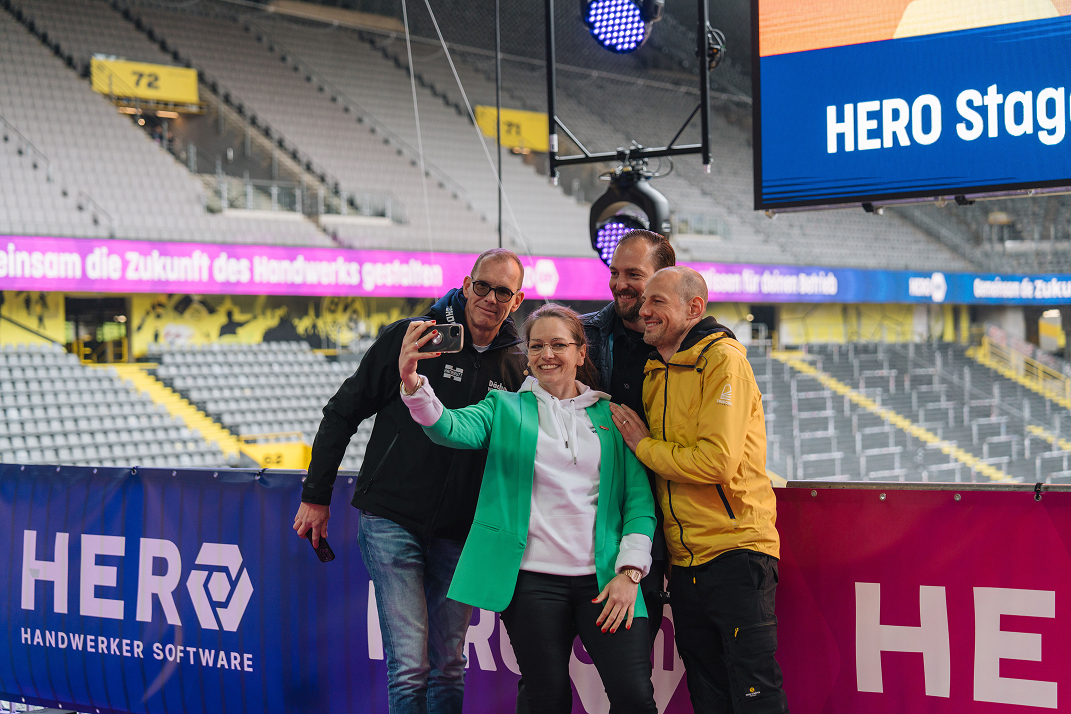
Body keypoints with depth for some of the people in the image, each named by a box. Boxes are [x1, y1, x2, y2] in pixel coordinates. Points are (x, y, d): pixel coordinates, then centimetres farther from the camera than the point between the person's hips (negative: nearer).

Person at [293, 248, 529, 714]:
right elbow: (343, 412, 0)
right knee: (409, 666, -8)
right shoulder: (411, 337, -6)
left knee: (449, 668, 10)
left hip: (459, 533, 4)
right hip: (392, 521, -4)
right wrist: (316, 497, 0)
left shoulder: (517, 365, 4)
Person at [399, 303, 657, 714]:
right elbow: (452, 428, -9)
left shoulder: (611, 416, 13)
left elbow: (638, 499, 9)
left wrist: (630, 571, -4)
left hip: (604, 579, 1)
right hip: (533, 579, 0)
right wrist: (412, 383, -29)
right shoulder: (507, 408, 11)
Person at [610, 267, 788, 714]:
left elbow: (717, 460, -21)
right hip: (684, 558, 8)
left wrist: (644, 445, -9)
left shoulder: (724, 360, -11)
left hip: (735, 550, -8)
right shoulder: (655, 371, 15)